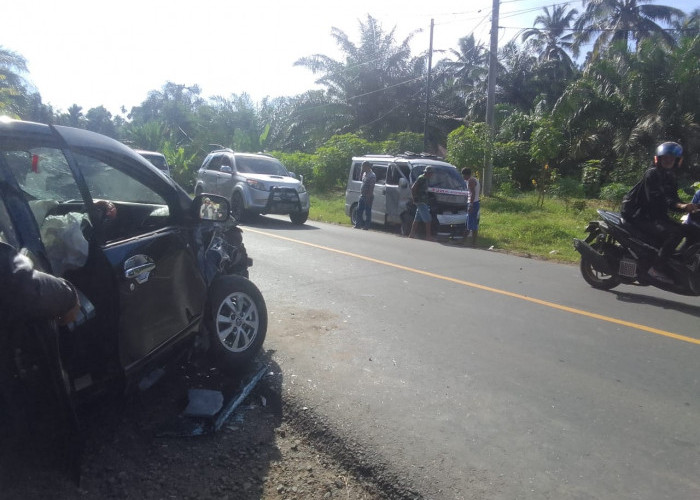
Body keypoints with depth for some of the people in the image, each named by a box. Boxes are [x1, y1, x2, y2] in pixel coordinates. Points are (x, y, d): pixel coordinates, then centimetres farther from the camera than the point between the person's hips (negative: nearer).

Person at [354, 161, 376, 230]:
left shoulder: (372, 175, -15)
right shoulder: (364, 174, 13)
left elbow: (371, 188, -20)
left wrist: (368, 197, -23)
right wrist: (361, 193, 15)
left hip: (368, 197, -9)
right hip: (362, 196, 9)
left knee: (367, 211, -1)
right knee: (359, 210, 10)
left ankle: (367, 226, 6)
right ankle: (358, 224, 18)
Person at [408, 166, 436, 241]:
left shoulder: (426, 179, 14)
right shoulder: (421, 178, -14)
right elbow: (413, 188, -19)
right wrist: (415, 197, -15)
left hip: (423, 201, 10)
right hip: (420, 201, -10)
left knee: (417, 219, 12)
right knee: (428, 219, -8)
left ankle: (412, 234, 16)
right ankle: (428, 236, -4)